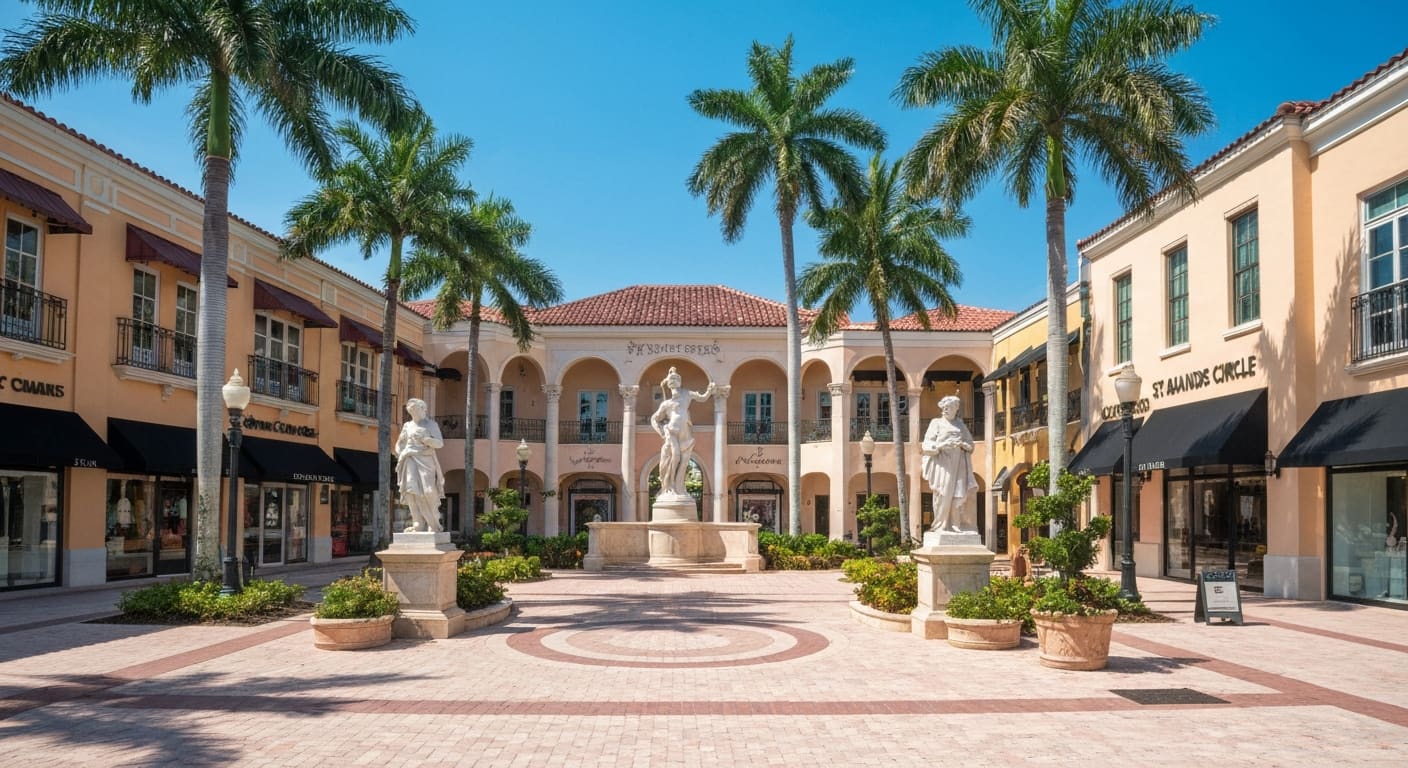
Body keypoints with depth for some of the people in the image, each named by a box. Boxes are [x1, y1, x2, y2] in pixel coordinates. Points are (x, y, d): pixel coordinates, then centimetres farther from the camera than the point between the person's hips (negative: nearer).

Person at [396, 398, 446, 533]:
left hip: (425, 461, -3)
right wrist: (400, 454, 13)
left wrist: (424, 439, -15)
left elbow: (440, 443, -2)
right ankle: (418, 524, -12)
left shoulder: (431, 424, 8)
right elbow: (400, 443, 30)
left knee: (428, 492, -13)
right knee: (412, 491, -10)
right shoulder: (407, 426, 19)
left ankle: (434, 524, -6)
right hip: (410, 462, 4)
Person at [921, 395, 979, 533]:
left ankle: (956, 524, -5)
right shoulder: (936, 423, 9)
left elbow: (970, 444, 15)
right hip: (943, 464, -3)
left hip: (959, 464, 3)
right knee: (943, 494, -8)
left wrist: (962, 444, -6)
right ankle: (941, 525, -5)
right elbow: (927, 445, 1)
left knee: (960, 494, -7)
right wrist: (941, 445, -16)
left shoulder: (961, 424, 17)